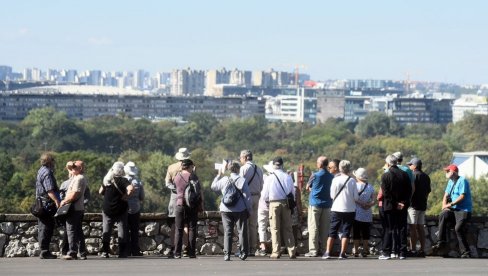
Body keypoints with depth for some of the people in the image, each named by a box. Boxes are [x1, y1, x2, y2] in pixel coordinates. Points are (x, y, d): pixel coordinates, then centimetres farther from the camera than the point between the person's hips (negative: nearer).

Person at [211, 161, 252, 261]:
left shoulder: (224, 180, 2)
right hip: (240, 210, -2)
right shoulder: (242, 180, -6)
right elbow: (247, 196, -8)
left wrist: (218, 175, 30)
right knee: (242, 231, 6)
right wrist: (249, 209, 1)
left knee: (227, 232, 5)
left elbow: (213, 187, 19)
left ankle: (227, 254, -1)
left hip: (225, 210, 2)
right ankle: (243, 253, 5)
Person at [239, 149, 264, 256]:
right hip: (256, 196, 7)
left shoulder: (244, 168, -9)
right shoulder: (259, 169, 12)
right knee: (253, 224, 10)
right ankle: (252, 249, 11)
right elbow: (261, 186, 13)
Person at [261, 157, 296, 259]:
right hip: (286, 204, 2)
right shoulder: (288, 177, -1)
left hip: (274, 204, -2)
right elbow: (293, 192, 5)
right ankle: (292, 251, 4)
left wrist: (268, 201, 19)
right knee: (287, 228, 8)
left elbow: (265, 195, -2)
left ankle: (276, 252, 1)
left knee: (275, 229, 3)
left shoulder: (269, 178, -6)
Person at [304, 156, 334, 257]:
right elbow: (332, 189, 13)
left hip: (315, 204, -4)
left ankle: (313, 250, -7)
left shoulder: (315, 175, -8)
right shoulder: (331, 177, 3)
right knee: (324, 229, 9)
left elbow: (307, 188, 3)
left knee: (313, 228, -2)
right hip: (327, 204, 4)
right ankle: (323, 249, 11)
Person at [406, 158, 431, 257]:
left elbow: (412, 189, -18)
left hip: (414, 204, -8)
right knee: (420, 228, 10)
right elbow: (428, 191, 19)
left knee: (413, 228, -7)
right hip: (423, 205, 8)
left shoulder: (414, 175, -10)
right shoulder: (426, 176, 15)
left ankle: (413, 250, -9)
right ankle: (422, 250, 9)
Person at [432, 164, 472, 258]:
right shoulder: (450, 182, 19)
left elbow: (462, 197, -16)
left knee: (458, 228, -23)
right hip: (453, 210, 7)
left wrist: (450, 204, -16)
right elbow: (446, 195, 18)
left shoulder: (462, 181, -7)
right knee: (443, 215, -22)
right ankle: (441, 241, -24)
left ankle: (466, 252, -16)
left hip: (464, 210, -7)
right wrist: (444, 206, -1)